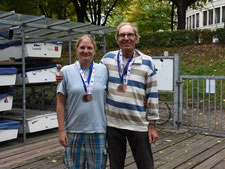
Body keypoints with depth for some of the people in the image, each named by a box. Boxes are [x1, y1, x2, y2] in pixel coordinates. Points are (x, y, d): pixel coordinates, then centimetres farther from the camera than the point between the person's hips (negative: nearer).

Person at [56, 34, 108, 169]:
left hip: (98, 131, 1)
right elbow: (61, 103, 0)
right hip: (73, 131, -1)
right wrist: (61, 130, -5)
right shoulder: (66, 71, 0)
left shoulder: (103, 70, 4)